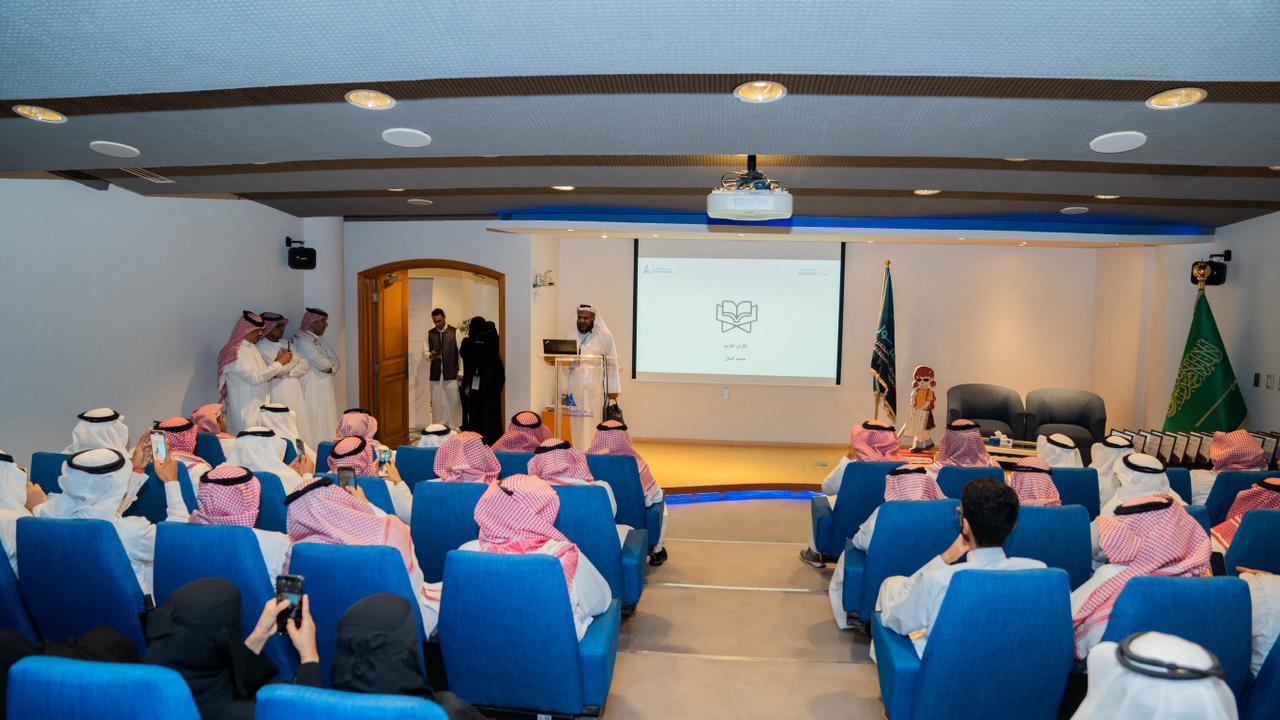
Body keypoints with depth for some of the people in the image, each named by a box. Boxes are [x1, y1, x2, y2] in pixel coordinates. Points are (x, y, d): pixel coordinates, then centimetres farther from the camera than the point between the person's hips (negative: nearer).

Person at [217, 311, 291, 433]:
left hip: (261, 405, 8)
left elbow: (262, 372, 14)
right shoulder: (234, 353, -14)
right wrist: (279, 363, -17)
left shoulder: (252, 348, 10)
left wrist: (276, 361, -3)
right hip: (246, 409, -7)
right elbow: (254, 378, -21)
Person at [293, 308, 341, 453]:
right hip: (312, 391, -9)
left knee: (326, 426, 10)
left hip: (325, 389, 9)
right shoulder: (302, 341, -12)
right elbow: (322, 363, -20)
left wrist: (330, 367, -11)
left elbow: (336, 364, 9)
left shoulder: (319, 341, 16)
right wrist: (331, 362, 0)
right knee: (315, 428, -5)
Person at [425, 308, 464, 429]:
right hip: (435, 374, 3)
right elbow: (424, 351, 8)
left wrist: (461, 372, -6)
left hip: (452, 374, -3)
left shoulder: (455, 332, -2)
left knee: (454, 401, 0)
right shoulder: (429, 334, 8)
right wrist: (430, 355, -16)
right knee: (437, 403, 6)